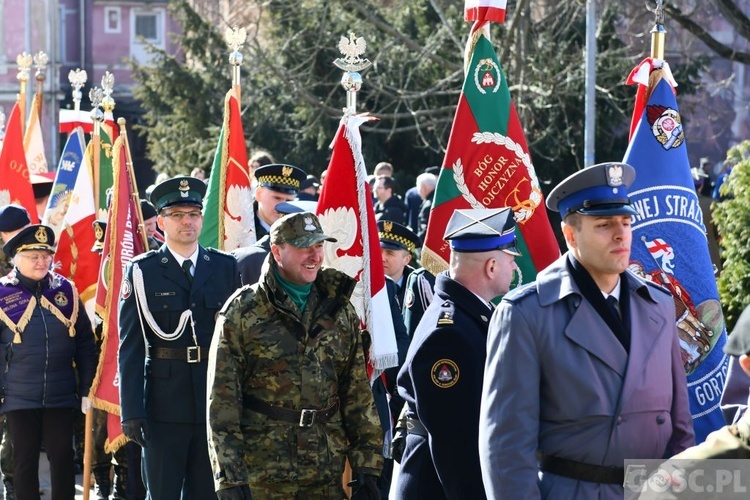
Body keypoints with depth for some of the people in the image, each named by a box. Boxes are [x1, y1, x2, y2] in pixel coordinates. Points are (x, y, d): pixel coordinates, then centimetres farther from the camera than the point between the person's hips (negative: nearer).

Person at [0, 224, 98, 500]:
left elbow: (85, 343, 6)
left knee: (63, 457, 5)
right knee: (25, 460, 6)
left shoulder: (66, 290, 2)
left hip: (62, 395, 2)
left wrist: (87, 388, 4)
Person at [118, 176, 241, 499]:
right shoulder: (142, 272, 0)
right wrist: (131, 411, -9)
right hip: (164, 405, -2)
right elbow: (130, 348, -3)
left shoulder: (226, 267, 8)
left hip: (217, 402, 2)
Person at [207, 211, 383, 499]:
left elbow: (358, 396, 12)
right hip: (261, 473, -3)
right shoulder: (242, 312, -2)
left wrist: (367, 469, 6)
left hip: (326, 473, 4)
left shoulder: (340, 312, 11)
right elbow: (222, 400, -5)